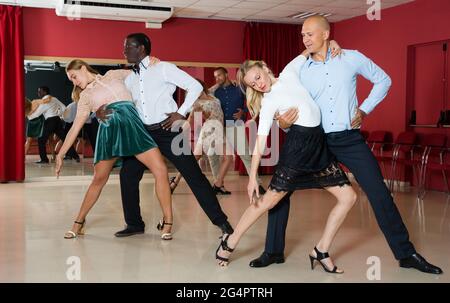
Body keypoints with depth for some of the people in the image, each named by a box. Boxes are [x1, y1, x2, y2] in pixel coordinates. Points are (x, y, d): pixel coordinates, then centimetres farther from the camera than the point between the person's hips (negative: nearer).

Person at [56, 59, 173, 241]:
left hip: (132, 124, 0)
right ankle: (79, 223, 22)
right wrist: (61, 154, 13)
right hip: (109, 130, 1)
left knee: (160, 169, -14)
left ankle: (167, 223, -6)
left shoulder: (113, 75, 21)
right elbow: (75, 127, 17)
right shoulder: (85, 96, 19)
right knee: (99, 179, 2)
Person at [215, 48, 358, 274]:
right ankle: (228, 244, 9)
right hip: (297, 146, -6)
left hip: (319, 146, 6)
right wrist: (252, 177, -18)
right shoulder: (269, 102, -5)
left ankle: (321, 251, 8)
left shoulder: (289, 72, 10)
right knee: (269, 199, -6)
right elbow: (260, 141, -12)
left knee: (348, 197, 1)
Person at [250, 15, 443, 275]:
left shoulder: (352, 58, -1)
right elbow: (295, 110, 4)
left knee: (380, 194, -1)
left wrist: (365, 110, 1)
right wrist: (283, 123, -19)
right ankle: (274, 252, 7)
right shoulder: (301, 70, 3)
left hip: (350, 139, -1)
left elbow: (383, 80, 12)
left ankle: (406, 254, 16)